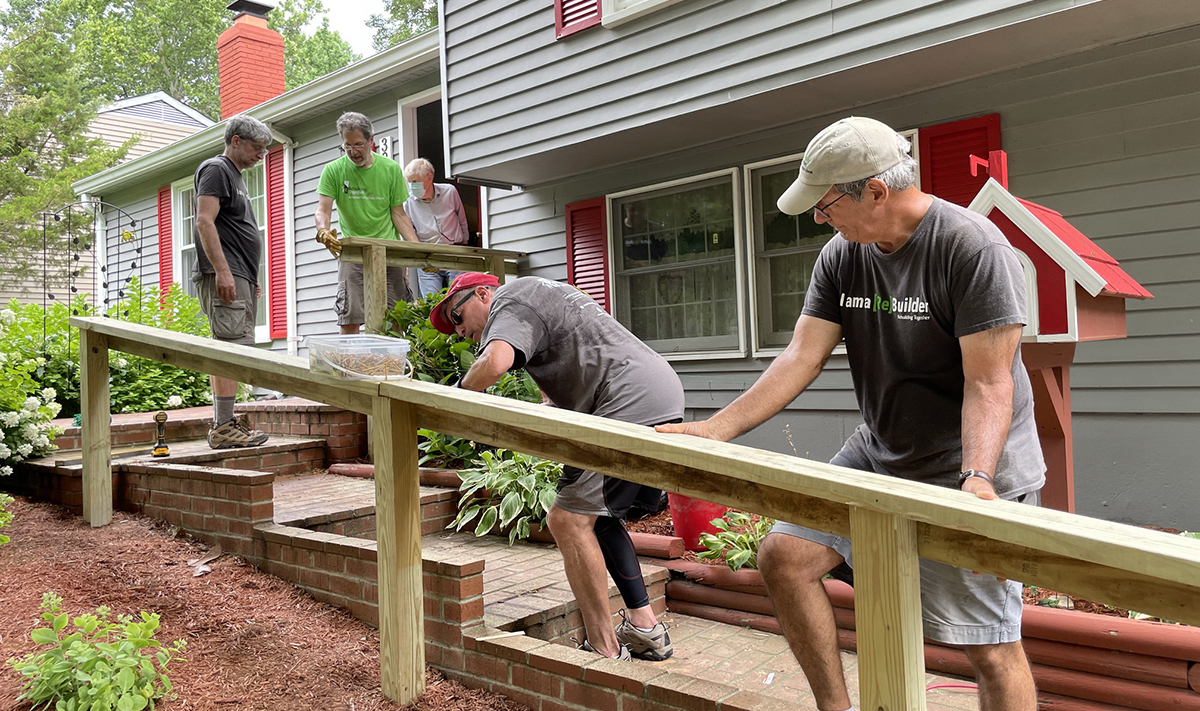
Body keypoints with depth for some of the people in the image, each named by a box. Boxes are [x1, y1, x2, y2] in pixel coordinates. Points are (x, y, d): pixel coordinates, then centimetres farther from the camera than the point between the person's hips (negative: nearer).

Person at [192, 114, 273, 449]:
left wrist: (251, 278, 26)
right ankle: (223, 427, -15)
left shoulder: (234, 176, 26)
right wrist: (222, 271, -22)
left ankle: (223, 423, 11)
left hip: (239, 278, 10)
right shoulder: (215, 170, -3)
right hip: (222, 277, -10)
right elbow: (205, 222, -15)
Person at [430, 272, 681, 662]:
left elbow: (494, 363, -24)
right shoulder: (537, 293, 28)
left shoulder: (510, 300, -2)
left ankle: (605, 653, -2)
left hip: (632, 406, -11)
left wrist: (460, 392, -5)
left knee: (569, 521, -9)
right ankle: (644, 628, 22)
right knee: (597, 516, 19)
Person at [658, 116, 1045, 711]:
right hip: (878, 455, 7)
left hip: (970, 468, -6)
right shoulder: (841, 257, 1)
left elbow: (988, 383, -22)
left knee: (990, 648, -6)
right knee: (783, 557, 0)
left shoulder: (973, 247, -18)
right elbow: (802, 357, -4)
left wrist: (976, 478, -37)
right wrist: (719, 427, -13)